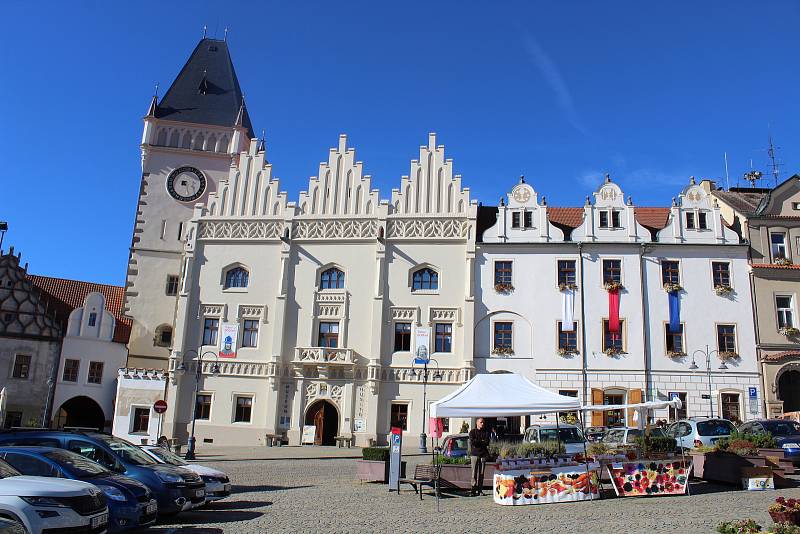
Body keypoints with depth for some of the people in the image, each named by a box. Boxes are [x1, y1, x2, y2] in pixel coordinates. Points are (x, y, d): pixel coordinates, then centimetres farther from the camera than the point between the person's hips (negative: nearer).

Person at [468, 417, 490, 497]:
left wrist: (477, 442, -6)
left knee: (481, 473, 1)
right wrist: (482, 441, -2)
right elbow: (472, 442, -7)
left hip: (483, 454, 2)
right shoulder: (472, 432, 8)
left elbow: (487, 442, -1)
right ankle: (473, 489, -7)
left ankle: (480, 490, 5)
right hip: (474, 454, -2)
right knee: (474, 472, -7)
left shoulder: (486, 433, 14)